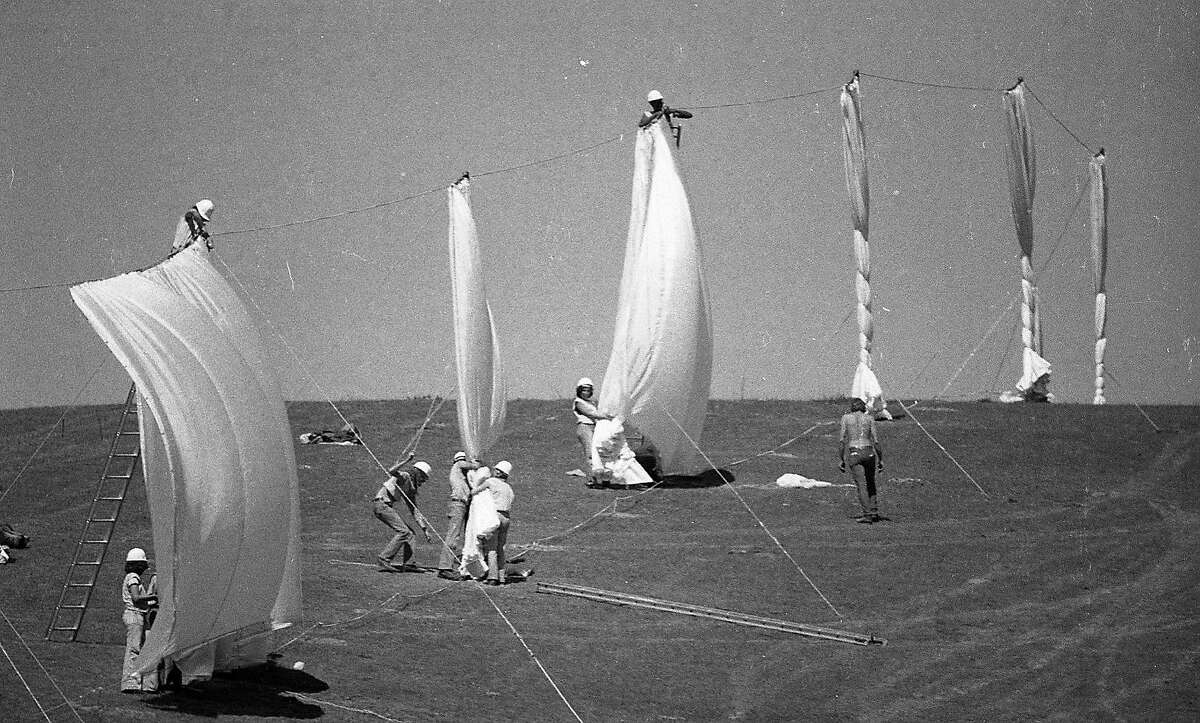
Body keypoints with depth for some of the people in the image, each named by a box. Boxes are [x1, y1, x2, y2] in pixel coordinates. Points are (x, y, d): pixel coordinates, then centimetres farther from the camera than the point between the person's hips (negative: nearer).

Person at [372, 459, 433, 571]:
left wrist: (425, 529, 21)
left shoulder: (412, 488, 22)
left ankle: (404, 565, 8)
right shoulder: (405, 476, -4)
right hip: (382, 503, -10)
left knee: (409, 533, 9)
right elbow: (391, 471, -28)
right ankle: (384, 559, -17)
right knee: (403, 532, -16)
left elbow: (414, 511, 26)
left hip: (388, 506, 10)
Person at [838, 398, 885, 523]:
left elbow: (841, 440, 2)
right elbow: (876, 440, 2)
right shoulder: (869, 418, 8)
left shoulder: (846, 418, 7)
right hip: (868, 452, 2)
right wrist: (880, 459, 7)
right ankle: (874, 512, 15)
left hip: (854, 454, -2)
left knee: (861, 485, -5)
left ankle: (868, 514, -13)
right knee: (870, 483, 20)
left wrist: (840, 459, 5)